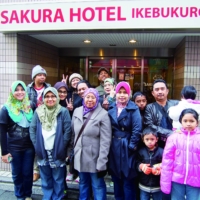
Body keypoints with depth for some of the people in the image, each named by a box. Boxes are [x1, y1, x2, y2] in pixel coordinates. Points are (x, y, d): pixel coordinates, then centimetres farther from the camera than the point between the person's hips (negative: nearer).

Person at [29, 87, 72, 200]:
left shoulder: (63, 111, -7)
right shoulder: (38, 111, 4)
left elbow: (68, 131, -8)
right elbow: (32, 129, 5)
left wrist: (61, 146, -10)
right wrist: (36, 145, -2)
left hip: (57, 152, -3)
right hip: (43, 151, 3)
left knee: (58, 180, 10)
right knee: (45, 180, 18)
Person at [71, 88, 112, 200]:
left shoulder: (103, 114, -14)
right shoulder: (77, 112, 2)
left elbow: (105, 141, -16)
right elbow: (73, 133, 10)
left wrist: (101, 163, -18)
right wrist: (72, 152, 10)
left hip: (94, 157, -5)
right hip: (80, 156, 5)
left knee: (98, 186, 8)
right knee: (83, 184, 22)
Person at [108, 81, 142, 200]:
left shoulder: (133, 109, -8)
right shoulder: (111, 108, 6)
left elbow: (137, 129, -13)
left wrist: (131, 146, -15)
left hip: (127, 149, -4)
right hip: (113, 149, 5)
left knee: (128, 180, 6)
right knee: (116, 179, 17)